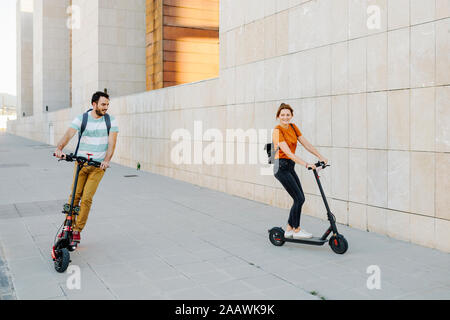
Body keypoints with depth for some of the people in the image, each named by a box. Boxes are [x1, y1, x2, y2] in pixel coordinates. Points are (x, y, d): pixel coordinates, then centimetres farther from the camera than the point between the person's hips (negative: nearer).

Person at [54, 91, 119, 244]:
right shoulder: (81, 119, 0)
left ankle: (77, 230, 7)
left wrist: (107, 160, -21)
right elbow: (68, 134, -13)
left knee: (87, 198, -6)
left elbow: (111, 143, -6)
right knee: (75, 195, -1)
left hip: (98, 165, -1)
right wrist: (59, 148, -32)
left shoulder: (110, 120, 1)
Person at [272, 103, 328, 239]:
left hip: (290, 167, 8)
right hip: (281, 167, -8)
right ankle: (296, 230, 6)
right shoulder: (278, 131, -16)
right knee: (299, 199, -8)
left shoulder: (293, 127, 9)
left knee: (300, 199, 8)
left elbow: (306, 144, 7)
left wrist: (321, 157, -2)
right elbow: (288, 152, -25)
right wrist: (305, 164, -33)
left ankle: (289, 229, 19)